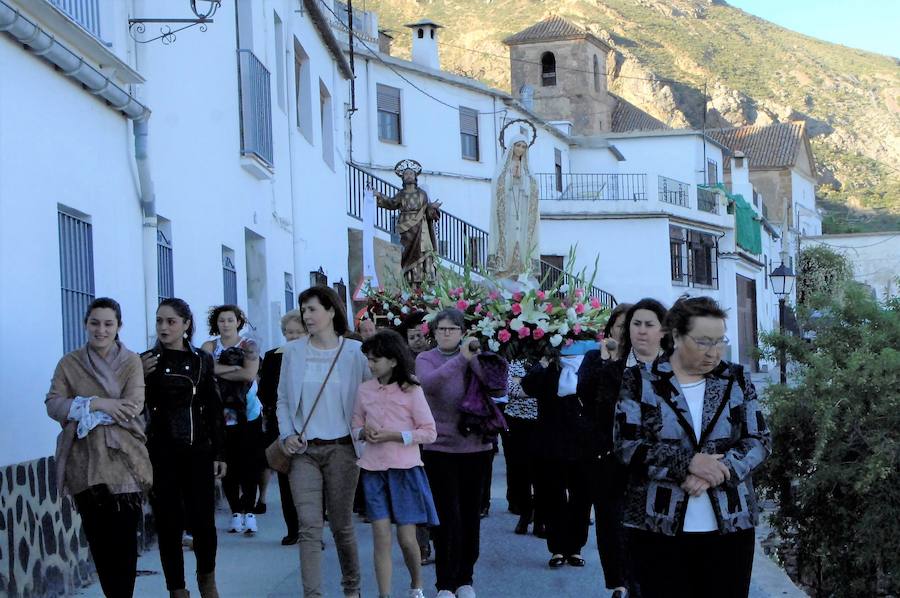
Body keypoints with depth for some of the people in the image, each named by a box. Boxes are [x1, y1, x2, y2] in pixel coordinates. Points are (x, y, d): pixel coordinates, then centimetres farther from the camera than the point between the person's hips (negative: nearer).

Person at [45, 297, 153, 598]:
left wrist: (80, 409, -11)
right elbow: (53, 404, -6)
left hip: (123, 459, -2)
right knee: (98, 538, 6)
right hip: (85, 462, 2)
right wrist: (96, 404, -19)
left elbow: (133, 405, -11)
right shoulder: (69, 363, 7)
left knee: (124, 537, -4)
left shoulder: (131, 362, 4)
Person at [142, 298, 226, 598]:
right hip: (161, 455, -1)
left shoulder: (202, 360, 6)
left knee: (203, 522, 0)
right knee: (169, 525, 2)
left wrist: (219, 453, 5)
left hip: (198, 453, 1)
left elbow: (214, 410, 7)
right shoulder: (147, 362, 1)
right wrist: (141, 378, -15)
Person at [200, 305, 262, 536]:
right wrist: (234, 368, -15)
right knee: (227, 466, 2)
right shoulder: (209, 347, 7)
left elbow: (250, 373, -12)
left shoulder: (249, 346, 3)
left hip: (248, 414, -1)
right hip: (220, 415, 1)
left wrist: (219, 371, -9)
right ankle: (236, 513, 11)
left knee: (249, 465, -5)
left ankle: (249, 512, 0)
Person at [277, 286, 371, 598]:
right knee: (309, 527, -8)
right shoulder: (293, 351, 5)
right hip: (304, 449, 1)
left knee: (342, 525, 9)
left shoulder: (354, 352, -1)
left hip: (341, 448, -1)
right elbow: (283, 400, 10)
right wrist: (287, 435, -2)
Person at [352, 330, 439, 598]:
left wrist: (394, 435, -15)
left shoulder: (411, 390, -6)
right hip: (374, 469, 2)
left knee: (407, 538, 3)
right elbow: (356, 427, 15)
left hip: (405, 468, -2)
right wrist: (364, 432, -8)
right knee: (381, 538, -2)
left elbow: (429, 432, -5)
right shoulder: (364, 390, 4)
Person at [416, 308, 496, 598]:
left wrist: (473, 357, -19)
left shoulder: (472, 357, 7)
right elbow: (429, 382, -21)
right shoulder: (426, 359, 1)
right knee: (447, 516, -6)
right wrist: (461, 358, -29)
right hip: (440, 447, -2)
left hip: (475, 446, 2)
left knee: (470, 514, 8)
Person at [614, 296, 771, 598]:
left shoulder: (737, 379, 8)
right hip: (659, 528, -2)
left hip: (730, 525, 2)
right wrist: (687, 463, -18)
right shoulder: (639, 381, 0)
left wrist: (716, 471, -14)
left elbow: (759, 440, 3)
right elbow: (626, 444, -7)